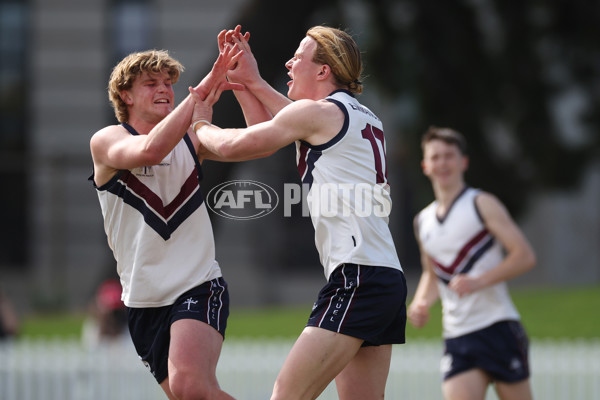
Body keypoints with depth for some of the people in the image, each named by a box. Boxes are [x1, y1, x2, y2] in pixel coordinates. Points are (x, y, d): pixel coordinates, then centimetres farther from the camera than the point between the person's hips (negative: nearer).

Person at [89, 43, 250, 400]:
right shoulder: (107, 140, -3)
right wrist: (201, 90, -27)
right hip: (144, 301, 1)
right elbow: (149, 150, -25)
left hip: (199, 288, -1)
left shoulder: (191, 138, 7)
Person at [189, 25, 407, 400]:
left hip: (357, 278, -9)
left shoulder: (318, 112, -4)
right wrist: (251, 82, 31)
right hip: (389, 276, 9)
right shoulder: (364, 117, 21)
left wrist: (200, 123, 24)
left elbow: (231, 146, 5)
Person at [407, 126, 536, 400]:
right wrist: (421, 303, 8)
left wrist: (479, 281, -19)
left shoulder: (481, 204, -1)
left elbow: (525, 256, -8)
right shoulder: (423, 221, 15)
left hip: (498, 328, -4)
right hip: (456, 335, 4)